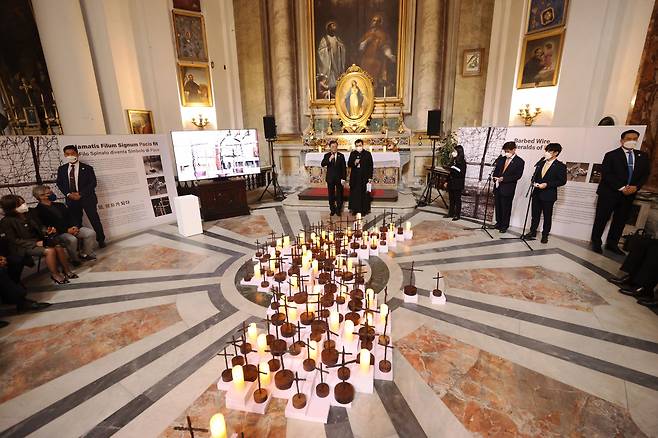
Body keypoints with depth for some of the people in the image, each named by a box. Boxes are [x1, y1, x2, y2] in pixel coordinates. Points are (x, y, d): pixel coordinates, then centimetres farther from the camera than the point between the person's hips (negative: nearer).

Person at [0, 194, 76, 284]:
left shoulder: (28, 214, 5)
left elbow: (39, 228, 16)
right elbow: (13, 240, -11)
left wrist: (46, 232, -7)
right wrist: (35, 243, -20)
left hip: (37, 240, 6)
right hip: (23, 247, -6)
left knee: (59, 247, -20)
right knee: (50, 251, -29)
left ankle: (67, 270, -10)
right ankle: (55, 275, -15)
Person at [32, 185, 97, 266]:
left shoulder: (59, 205, 19)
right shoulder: (38, 211, -4)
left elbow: (70, 217, 16)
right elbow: (48, 226, -12)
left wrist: (74, 227, -6)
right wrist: (67, 230, -18)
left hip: (72, 228, 7)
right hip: (58, 233, -7)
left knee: (91, 233, -15)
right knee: (72, 239, -36)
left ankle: (85, 254, 0)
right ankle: (74, 259, -11)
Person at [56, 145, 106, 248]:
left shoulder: (87, 168, -3)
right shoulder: (61, 169, 8)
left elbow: (93, 183, -7)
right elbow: (59, 183, 9)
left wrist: (81, 194, -14)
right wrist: (68, 194, -7)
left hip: (87, 198, -3)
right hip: (71, 199, 3)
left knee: (94, 220, 1)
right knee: (76, 223, 7)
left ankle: (101, 240, 13)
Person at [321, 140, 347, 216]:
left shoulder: (341, 156, 3)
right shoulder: (327, 155, 3)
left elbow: (344, 168, 0)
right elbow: (322, 164, -11)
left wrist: (343, 178, -6)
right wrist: (329, 159, -26)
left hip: (339, 178, 0)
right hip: (330, 178, 1)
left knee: (339, 195, 3)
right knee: (331, 195, 6)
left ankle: (338, 210, 15)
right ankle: (332, 210, 17)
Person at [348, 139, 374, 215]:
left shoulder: (368, 154, 0)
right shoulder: (352, 154, 8)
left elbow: (370, 166, -1)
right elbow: (349, 164, 9)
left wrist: (370, 178, -6)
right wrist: (354, 163, -13)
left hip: (364, 177, -2)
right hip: (355, 177, 2)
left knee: (364, 194, 1)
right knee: (354, 193, 4)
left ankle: (364, 209, 11)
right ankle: (355, 209, 15)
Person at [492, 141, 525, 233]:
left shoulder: (520, 162, -6)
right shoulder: (501, 159, 8)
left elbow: (517, 176, -12)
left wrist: (503, 179, -19)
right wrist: (496, 179, -4)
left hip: (508, 189, -5)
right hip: (497, 187, 5)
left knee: (506, 208, 4)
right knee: (498, 206, 13)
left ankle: (504, 226, 16)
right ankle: (498, 223, 28)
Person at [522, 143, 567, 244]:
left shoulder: (560, 166, -7)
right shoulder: (541, 162, 7)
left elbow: (562, 181, -9)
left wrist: (547, 184, -18)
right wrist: (534, 182, -4)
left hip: (549, 195, -4)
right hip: (537, 193, 4)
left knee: (547, 216, 6)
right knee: (535, 214, 11)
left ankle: (545, 235, 16)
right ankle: (532, 232, 21)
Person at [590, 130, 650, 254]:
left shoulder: (643, 156, 11)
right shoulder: (611, 155, -4)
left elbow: (645, 174, 10)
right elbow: (606, 174, -11)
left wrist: (635, 187, -9)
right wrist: (621, 188, -16)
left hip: (629, 194, 5)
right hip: (609, 193, -5)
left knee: (621, 220, 8)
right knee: (602, 218, 0)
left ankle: (612, 244, 18)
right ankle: (596, 242, 11)